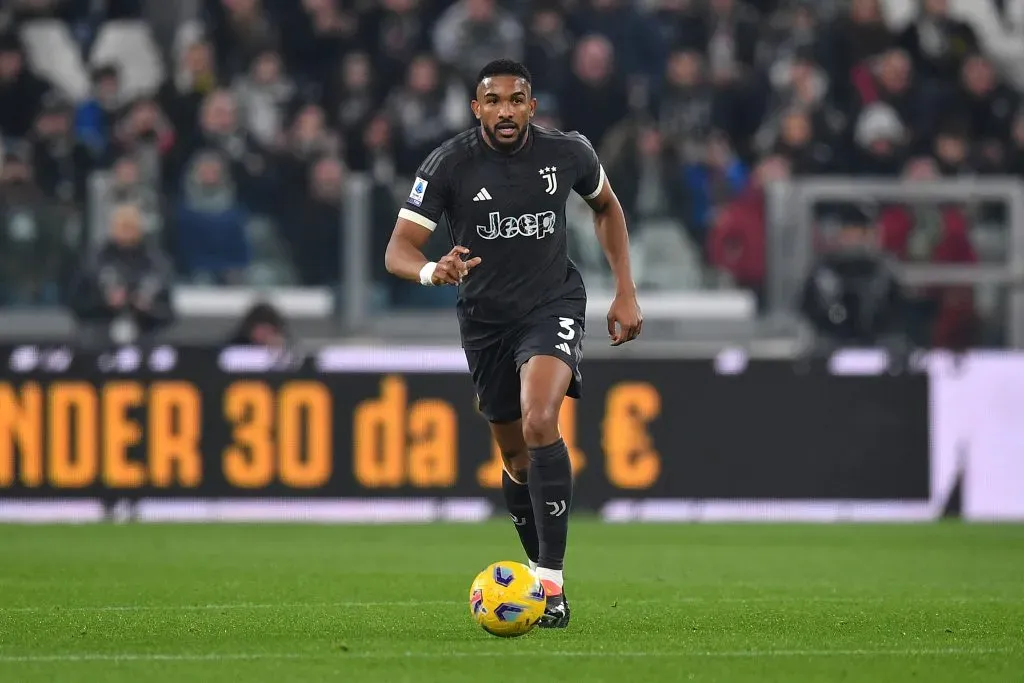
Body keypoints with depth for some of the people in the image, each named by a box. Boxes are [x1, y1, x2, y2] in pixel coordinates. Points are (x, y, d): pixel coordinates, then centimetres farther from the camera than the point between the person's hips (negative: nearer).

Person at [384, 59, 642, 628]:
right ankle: (541, 570, 36)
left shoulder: (569, 153, -10)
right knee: (518, 459, 11)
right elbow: (398, 251, -17)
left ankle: (552, 581, -26)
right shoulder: (450, 164, -15)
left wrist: (626, 292, 7)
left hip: (553, 304, -2)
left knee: (540, 422, -27)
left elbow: (607, 206, 12)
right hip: (485, 319, 2)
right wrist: (432, 272, -41)